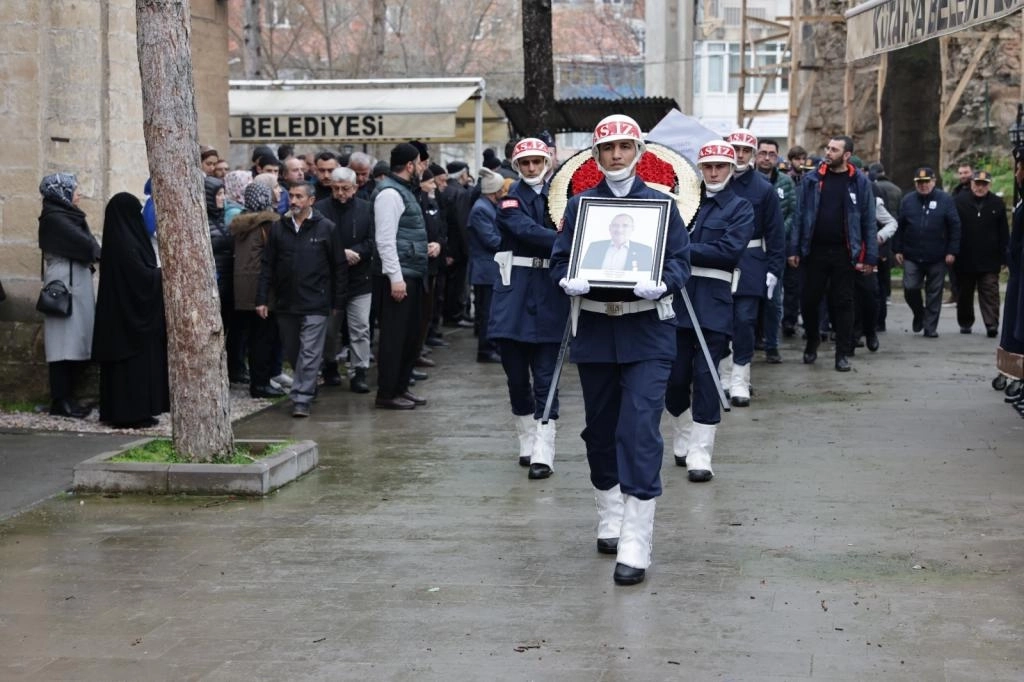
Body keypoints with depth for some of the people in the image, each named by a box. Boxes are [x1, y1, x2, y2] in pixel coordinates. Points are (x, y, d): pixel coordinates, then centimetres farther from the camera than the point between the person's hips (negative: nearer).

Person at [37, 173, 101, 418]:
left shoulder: (66, 215, 18)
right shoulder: (54, 219, -12)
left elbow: (87, 247, 13)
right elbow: (86, 245, -17)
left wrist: (91, 251, -7)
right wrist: (95, 250, 3)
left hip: (76, 283, 10)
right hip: (65, 285, -10)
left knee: (74, 343, 9)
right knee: (65, 343, -8)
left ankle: (66, 398, 12)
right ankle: (61, 401, -6)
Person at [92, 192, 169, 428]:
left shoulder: (117, 239, 10)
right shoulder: (126, 242, -18)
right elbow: (141, 276, -21)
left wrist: (158, 273, 9)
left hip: (118, 311, 9)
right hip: (133, 311, -9)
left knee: (122, 360, 12)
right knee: (136, 360, -5)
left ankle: (116, 410, 17)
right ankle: (133, 413, -2)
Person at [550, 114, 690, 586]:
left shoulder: (661, 204, 2)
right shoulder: (579, 206, 7)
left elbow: (680, 261, 0)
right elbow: (559, 261, 6)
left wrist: (661, 284, -21)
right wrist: (569, 281, -18)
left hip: (647, 333, -3)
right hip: (595, 331, 3)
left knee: (640, 432, -12)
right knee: (600, 429, 12)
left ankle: (635, 548, -11)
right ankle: (609, 521, 32)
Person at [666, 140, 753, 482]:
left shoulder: (740, 208, 3)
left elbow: (730, 250, -12)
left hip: (714, 302, -3)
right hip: (677, 298, 3)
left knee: (706, 377, -5)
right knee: (675, 375, 6)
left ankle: (700, 455, -1)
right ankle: (682, 444, 27)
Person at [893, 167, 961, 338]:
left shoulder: (945, 200, -1)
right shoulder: (908, 200, 6)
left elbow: (955, 227, -2)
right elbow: (899, 226, 7)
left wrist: (952, 251, -7)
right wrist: (897, 250, 2)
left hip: (937, 258, -1)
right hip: (912, 256, 1)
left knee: (934, 293, 4)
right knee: (910, 288, -6)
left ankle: (930, 327, 12)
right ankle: (919, 314, 22)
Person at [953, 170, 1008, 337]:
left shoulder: (997, 204, 4)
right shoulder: (959, 201, 1)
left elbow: (1003, 233, 4)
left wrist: (1004, 257, -1)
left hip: (989, 260, -1)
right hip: (965, 259, 1)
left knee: (990, 293, -6)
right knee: (965, 294, 12)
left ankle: (991, 324, -10)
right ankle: (965, 323, 25)